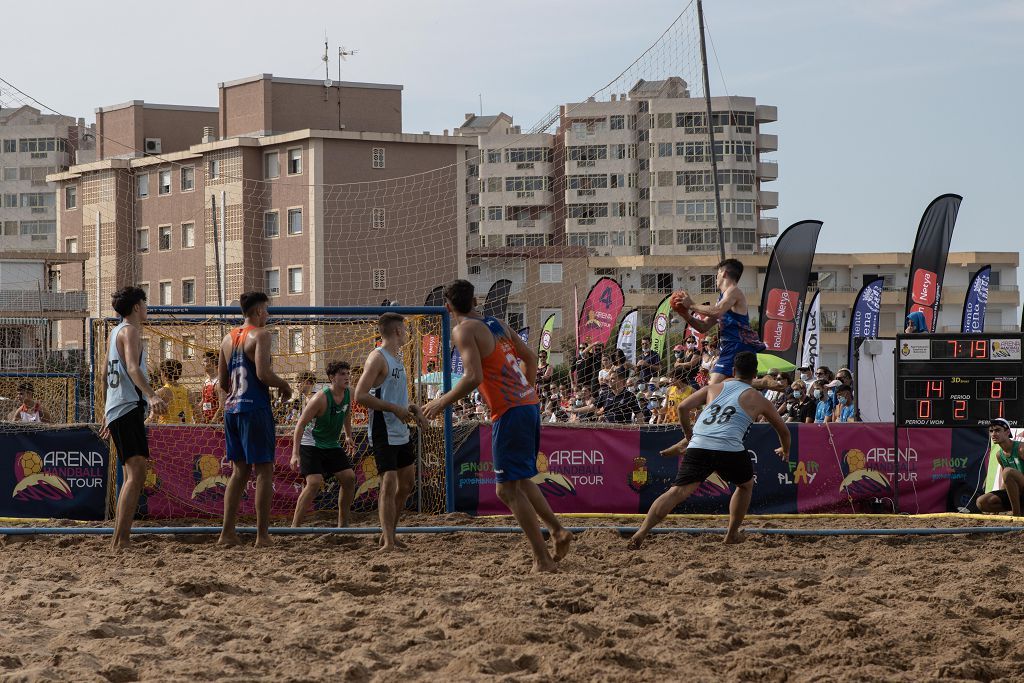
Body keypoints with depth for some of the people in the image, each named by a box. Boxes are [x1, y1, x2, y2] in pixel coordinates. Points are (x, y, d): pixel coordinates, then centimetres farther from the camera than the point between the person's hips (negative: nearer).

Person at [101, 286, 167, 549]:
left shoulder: (115, 332, 23)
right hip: (128, 408, -11)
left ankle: (121, 538, 15)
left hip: (115, 409, 11)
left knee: (131, 475, 14)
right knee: (137, 471, -18)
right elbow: (132, 367, -24)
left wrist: (107, 415, 36)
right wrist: (151, 396, -38)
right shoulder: (130, 330, -7)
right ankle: (120, 541, -27)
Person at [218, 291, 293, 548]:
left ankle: (227, 532, 11)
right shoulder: (260, 335, -8)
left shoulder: (228, 338, 14)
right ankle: (262, 535, -4)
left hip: (232, 408, 8)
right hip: (255, 408, -7)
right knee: (264, 470, -2)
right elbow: (263, 373, -19)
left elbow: (223, 380, 16)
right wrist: (284, 385, -3)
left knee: (239, 470, 14)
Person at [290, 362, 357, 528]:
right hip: (310, 445, -8)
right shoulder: (321, 399, -25)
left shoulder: (348, 395, -4)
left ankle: (343, 524, 13)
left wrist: (348, 436, 23)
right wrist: (295, 454, -30)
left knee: (349, 478, 1)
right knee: (314, 482, -22)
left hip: (332, 445, 8)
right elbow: (300, 424, -24)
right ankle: (294, 526, -19)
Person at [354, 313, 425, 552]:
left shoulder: (397, 358, 16)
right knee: (389, 484, -13)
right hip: (384, 433, -10)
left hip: (402, 432, 10)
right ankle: (388, 542, -14)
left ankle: (388, 533, 26)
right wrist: (395, 409, -23)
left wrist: (408, 407, 9)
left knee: (407, 483, 15)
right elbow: (360, 395, -21)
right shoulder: (378, 358, -12)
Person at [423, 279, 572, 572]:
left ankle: (542, 558, -7)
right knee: (521, 480, 23)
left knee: (508, 489, -3)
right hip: (529, 404, 8)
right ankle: (557, 531, 13)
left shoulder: (464, 330, -7)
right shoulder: (498, 324, 16)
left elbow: (474, 376, -18)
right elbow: (532, 359, 21)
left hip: (509, 413, -8)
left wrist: (442, 402, -7)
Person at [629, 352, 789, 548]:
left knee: (678, 491, -7)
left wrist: (689, 436, 29)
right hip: (728, 449, -2)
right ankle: (732, 534, 29)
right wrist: (785, 451, 55)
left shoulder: (714, 388, 25)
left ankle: (643, 531, -25)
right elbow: (783, 430, 34)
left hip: (697, 446, 2)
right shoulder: (757, 399, 22)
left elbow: (683, 407, 15)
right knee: (746, 485, 28)